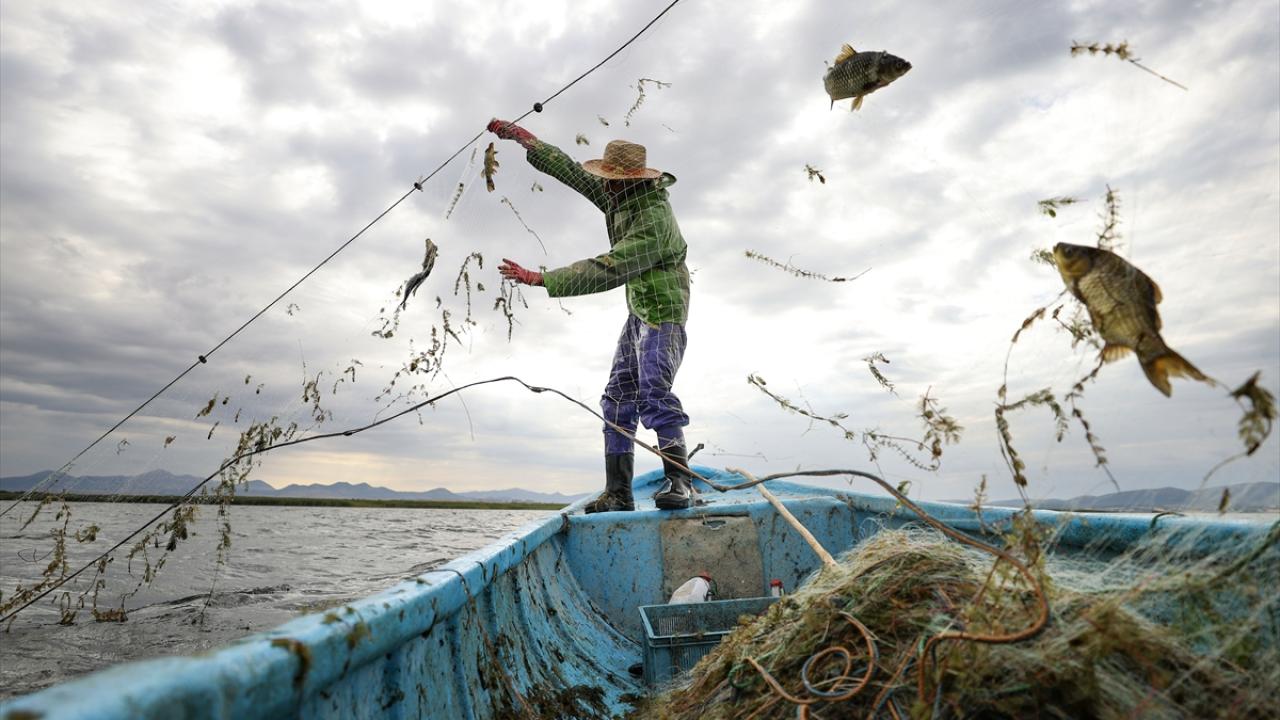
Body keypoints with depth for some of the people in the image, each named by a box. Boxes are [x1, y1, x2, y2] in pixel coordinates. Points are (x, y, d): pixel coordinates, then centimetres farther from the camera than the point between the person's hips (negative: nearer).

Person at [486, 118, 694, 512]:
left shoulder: (653, 221, -25)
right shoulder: (620, 196, 4)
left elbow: (605, 271, -31)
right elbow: (572, 171, 13)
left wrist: (540, 279, -30)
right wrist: (523, 138, 14)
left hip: (663, 312, -9)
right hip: (638, 313, 9)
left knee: (653, 393, -25)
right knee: (618, 398, 3)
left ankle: (680, 482, -21)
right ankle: (618, 493, 4)